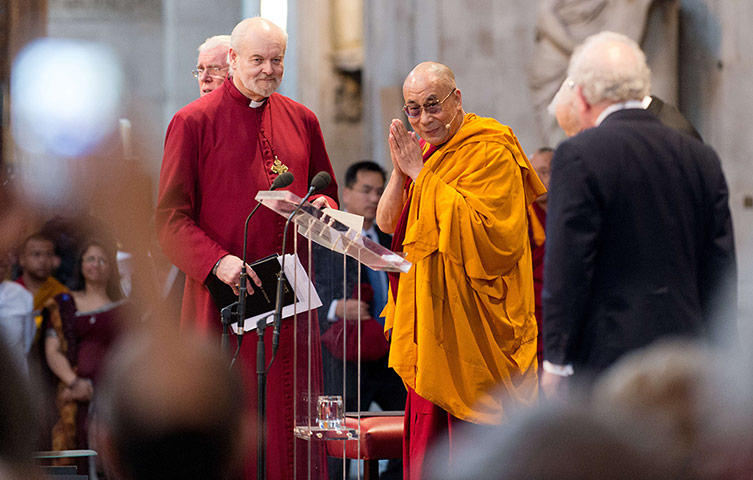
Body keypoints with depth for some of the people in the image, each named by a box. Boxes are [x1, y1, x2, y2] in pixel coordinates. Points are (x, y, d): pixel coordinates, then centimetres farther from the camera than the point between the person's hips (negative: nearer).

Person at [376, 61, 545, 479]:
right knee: (427, 442, 10)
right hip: (429, 318, 8)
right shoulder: (424, 151, 14)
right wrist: (401, 171, -8)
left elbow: (483, 231, -23)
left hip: (472, 325, -8)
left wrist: (423, 176, -18)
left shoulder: (491, 154, -12)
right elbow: (387, 224, 9)